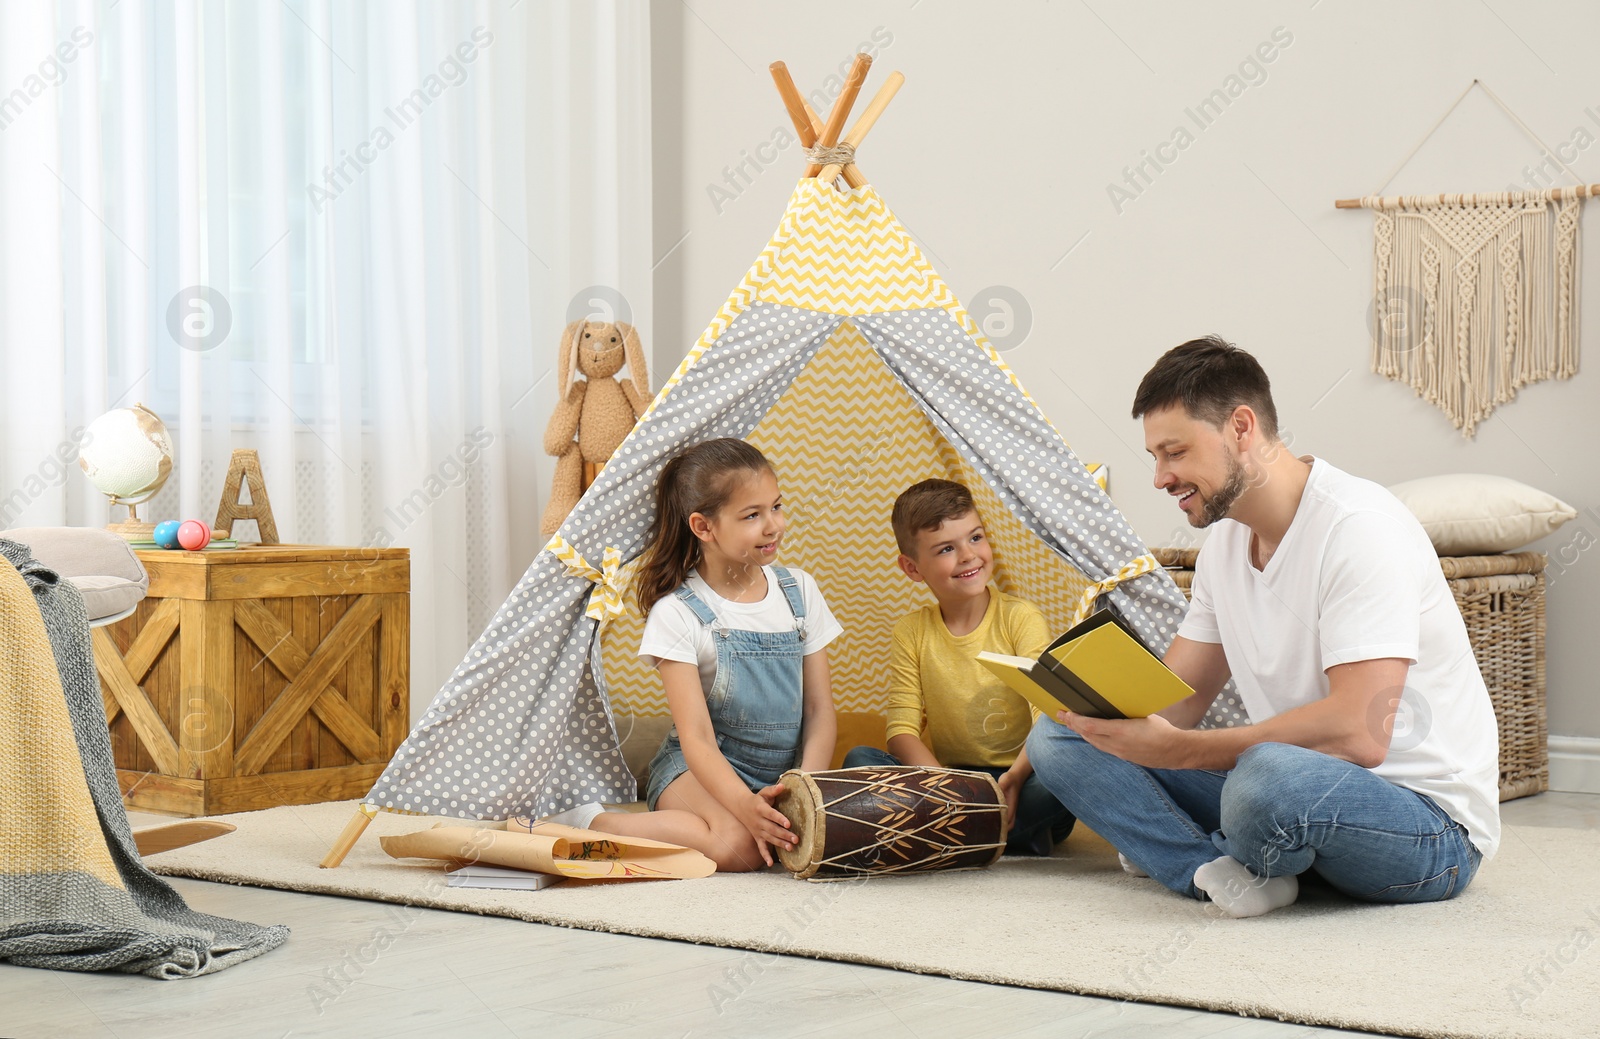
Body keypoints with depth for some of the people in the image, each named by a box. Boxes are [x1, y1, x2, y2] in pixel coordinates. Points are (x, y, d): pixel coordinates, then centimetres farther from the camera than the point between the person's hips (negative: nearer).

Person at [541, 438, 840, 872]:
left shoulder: (799, 591, 4)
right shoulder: (677, 614, -11)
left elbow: (820, 709, 4)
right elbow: (697, 738, -18)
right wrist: (745, 804, -36)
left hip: (785, 769, 6)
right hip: (698, 770, -6)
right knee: (738, 845, -36)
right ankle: (589, 821, -16)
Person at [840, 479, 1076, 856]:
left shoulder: (1021, 618, -4)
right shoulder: (911, 633, 4)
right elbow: (902, 729, -4)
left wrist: (1015, 777, -34)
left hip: (1018, 781, -3)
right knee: (859, 760, -20)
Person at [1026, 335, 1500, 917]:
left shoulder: (1358, 526, -18)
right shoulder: (1225, 542, 11)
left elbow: (1359, 732, -28)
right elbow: (1173, 702, 11)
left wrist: (1177, 749, -28)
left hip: (1429, 820, -8)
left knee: (1272, 774, -42)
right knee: (1060, 738, -2)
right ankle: (1219, 872, -19)